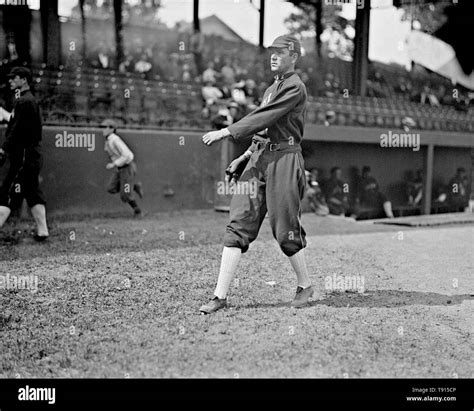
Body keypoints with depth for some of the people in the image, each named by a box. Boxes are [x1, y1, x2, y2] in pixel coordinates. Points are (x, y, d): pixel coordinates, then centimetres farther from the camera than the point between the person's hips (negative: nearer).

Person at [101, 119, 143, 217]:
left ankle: (137, 211, 21)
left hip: (128, 168, -9)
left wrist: (114, 164, -28)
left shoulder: (115, 140, -25)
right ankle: (135, 186, 15)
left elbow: (127, 155, -31)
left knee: (125, 196, -4)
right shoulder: (107, 141, 4)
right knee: (111, 189, -1)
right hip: (120, 169, 9)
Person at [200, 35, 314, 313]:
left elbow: (264, 118, -15)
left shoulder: (295, 87, -5)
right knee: (238, 225, -1)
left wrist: (226, 132, -17)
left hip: (285, 159, -8)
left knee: (285, 230, -1)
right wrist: (244, 156, 17)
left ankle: (305, 286, 21)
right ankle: (221, 295, -2)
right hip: (259, 157, 8)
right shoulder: (272, 89, 23)